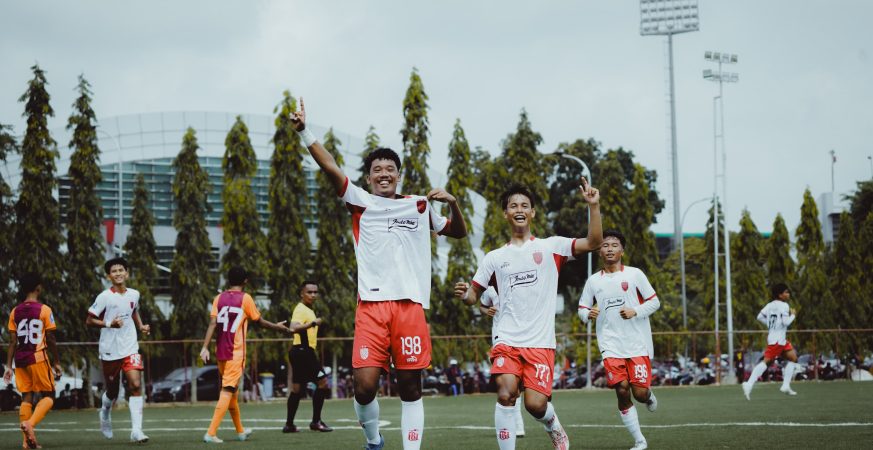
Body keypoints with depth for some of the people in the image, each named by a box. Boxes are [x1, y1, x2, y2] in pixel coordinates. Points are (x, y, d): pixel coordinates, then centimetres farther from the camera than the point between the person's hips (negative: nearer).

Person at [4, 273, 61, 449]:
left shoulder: (15, 312, 6)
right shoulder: (44, 310, -6)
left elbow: (13, 341, 4)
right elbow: (51, 340, -5)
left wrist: (8, 366, 7)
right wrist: (57, 363, 4)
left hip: (20, 359, 4)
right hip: (38, 357, -4)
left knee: (26, 397, 9)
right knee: (48, 396, 5)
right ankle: (30, 423, -20)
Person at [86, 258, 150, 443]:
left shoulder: (134, 294, 4)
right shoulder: (104, 297, -10)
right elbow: (89, 321, -7)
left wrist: (141, 326, 10)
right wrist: (109, 324, -21)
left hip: (130, 348, 2)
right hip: (110, 350, -2)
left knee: (135, 385, -14)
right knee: (112, 390, 11)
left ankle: (136, 430, -16)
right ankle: (105, 412, 46)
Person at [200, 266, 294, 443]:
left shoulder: (219, 298, 5)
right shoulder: (245, 298, -5)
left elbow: (213, 323, -5)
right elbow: (259, 321, 5)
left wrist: (205, 347, -10)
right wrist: (277, 327, 21)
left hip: (221, 351, 5)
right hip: (236, 352, -5)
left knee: (231, 390, 18)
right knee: (227, 391, -8)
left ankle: (240, 431, 33)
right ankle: (211, 433, -20)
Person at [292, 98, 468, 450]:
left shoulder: (419, 206, 17)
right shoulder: (361, 202, 9)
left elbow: (458, 232, 27)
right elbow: (330, 168, -4)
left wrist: (453, 203, 7)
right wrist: (304, 133, -16)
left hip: (410, 305, 2)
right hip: (372, 305, -2)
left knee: (410, 387, 2)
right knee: (365, 384, -10)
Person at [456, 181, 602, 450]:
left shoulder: (550, 247, 7)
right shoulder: (495, 258, 13)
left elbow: (592, 243, -4)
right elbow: (474, 295, 14)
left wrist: (594, 206, -15)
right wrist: (464, 294, -10)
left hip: (540, 342, -1)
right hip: (506, 340, 1)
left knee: (536, 404, -10)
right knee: (506, 395, -21)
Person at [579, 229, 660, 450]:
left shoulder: (634, 274, 2)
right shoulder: (593, 280, 8)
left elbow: (654, 301, 4)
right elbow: (582, 309, 14)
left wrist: (635, 312, -13)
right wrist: (588, 314, -9)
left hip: (638, 343, -1)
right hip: (611, 346, 1)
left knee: (639, 392, -9)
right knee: (622, 390, -9)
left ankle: (649, 396, 31)